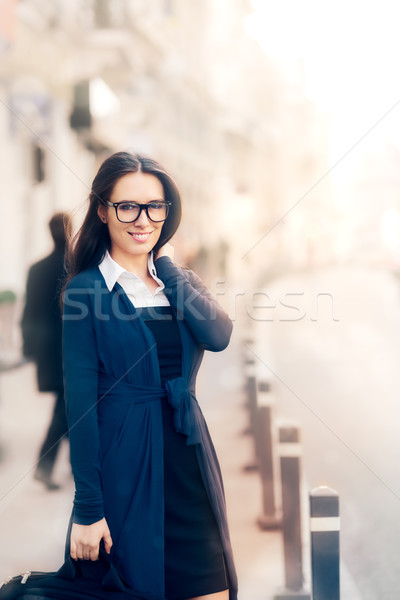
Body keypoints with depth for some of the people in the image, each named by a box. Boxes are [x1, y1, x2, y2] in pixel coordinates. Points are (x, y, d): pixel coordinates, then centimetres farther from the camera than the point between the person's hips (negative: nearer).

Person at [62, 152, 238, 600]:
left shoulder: (179, 279, 12)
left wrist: (166, 265, -4)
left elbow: (218, 335, -9)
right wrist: (88, 508, -13)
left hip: (189, 458, 5)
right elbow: (80, 400, -9)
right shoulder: (86, 290, -4)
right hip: (123, 465, -5)